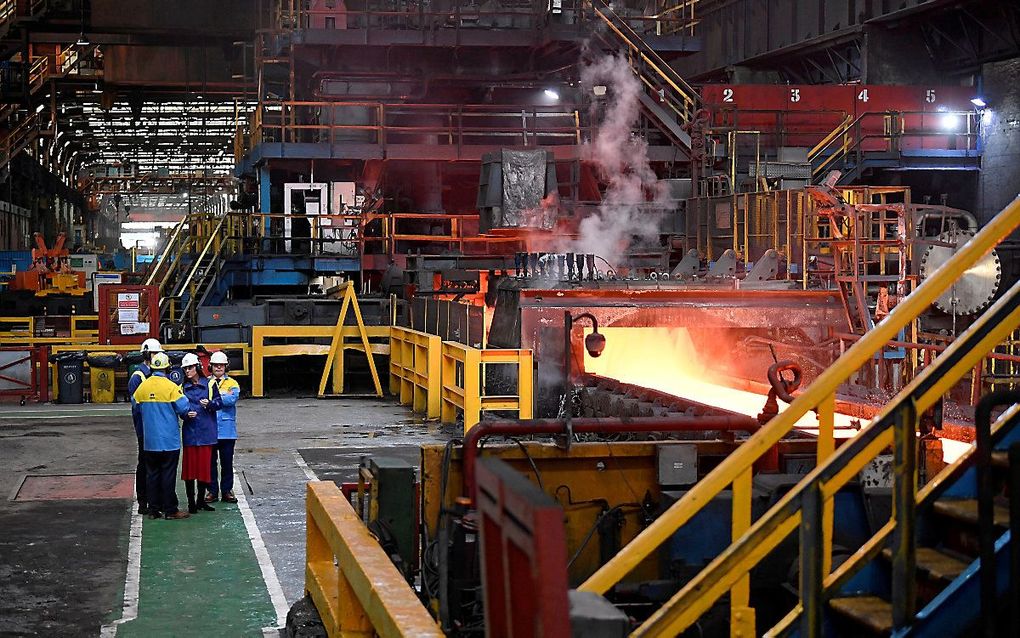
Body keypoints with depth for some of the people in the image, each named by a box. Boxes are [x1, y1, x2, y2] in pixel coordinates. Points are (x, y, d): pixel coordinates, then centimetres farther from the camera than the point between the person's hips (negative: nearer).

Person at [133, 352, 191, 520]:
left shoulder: (143, 387, 0)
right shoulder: (171, 387, -14)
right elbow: (184, 408, -14)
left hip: (150, 441, 4)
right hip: (169, 441, -4)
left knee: (152, 474, 11)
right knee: (168, 475, 0)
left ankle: (153, 509, 13)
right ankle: (170, 510, 3)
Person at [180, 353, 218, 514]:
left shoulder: (208, 384, 3)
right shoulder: (183, 387, 5)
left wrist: (209, 404, -16)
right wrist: (186, 414, -12)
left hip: (206, 431, 0)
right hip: (189, 431, 0)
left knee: (205, 464, 4)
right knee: (189, 466, -2)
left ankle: (201, 500, 17)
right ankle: (191, 502, 6)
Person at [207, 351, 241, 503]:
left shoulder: (232, 383, 5)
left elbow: (233, 398, -15)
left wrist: (214, 403, -25)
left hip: (227, 429, -1)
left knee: (227, 462, 5)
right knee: (210, 461, 6)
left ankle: (227, 490, 14)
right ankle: (212, 491, 13)